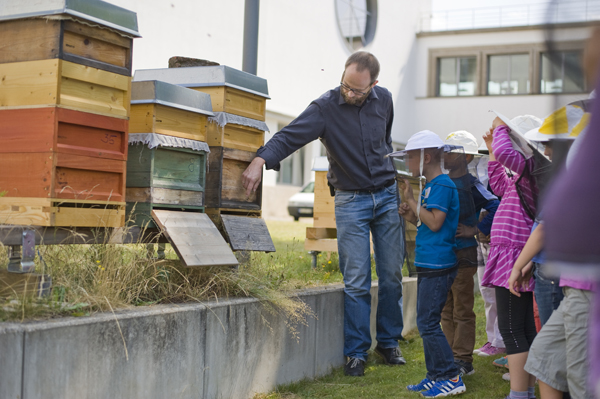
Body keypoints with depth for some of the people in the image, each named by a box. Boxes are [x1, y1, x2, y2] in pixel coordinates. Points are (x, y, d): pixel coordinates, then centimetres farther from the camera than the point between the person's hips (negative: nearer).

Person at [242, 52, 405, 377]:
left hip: (387, 195, 4)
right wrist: (261, 160, -41)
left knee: (391, 275, 8)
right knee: (356, 282, -4)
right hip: (351, 200, -3)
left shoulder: (383, 99, 0)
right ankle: (356, 352, 7)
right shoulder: (325, 107, -13)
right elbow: (290, 135, -25)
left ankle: (389, 343, 23)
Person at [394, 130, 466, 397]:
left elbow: (435, 223, -21)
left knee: (428, 322, -7)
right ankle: (436, 375, 21)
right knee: (426, 322, 13)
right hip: (428, 265, 10)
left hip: (437, 265, -10)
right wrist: (409, 215, 4)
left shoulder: (442, 185, -13)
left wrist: (411, 200, -13)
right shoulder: (429, 186, 16)